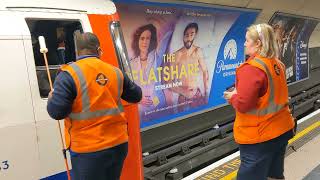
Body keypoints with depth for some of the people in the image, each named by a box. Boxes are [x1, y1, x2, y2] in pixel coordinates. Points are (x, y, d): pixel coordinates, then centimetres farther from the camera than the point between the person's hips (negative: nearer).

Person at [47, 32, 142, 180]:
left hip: (89, 150, -4)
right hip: (118, 144, 5)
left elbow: (57, 111, -16)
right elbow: (136, 96, 16)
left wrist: (51, 99, 7)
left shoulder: (69, 74, -11)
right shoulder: (115, 72, 4)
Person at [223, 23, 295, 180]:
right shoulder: (277, 64, 7)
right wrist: (239, 93, 9)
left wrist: (232, 96, -4)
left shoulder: (252, 68, -21)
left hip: (260, 136, -9)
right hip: (282, 129, 9)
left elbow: (243, 104, -25)